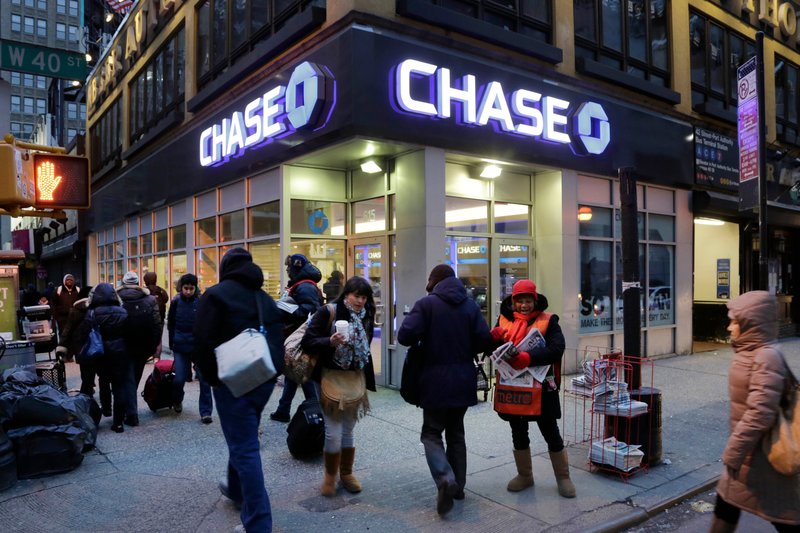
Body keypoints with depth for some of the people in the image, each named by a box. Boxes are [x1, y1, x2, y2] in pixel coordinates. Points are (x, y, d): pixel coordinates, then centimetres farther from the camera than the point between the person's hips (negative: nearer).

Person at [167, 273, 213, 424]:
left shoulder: (202, 301, -4)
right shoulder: (176, 302, 1)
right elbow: (170, 324, 10)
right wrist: (172, 344, 9)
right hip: (181, 347, 1)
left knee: (204, 378, -3)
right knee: (179, 378, 3)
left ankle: (205, 411, 7)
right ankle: (177, 401, 35)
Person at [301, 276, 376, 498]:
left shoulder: (366, 316, 4)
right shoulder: (328, 312, -11)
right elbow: (307, 342, -14)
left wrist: (366, 381, 17)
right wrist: (330, 341, -30)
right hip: (331, 377, -4)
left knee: (348, 431, 13)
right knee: (333, 433, -1)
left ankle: (346, 474, 30)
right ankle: (330, 477, 20)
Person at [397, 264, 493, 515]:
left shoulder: (426, 304, -9)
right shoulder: (470, 305, 4)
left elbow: (405, 335, -19)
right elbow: (485, 339, -3)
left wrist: (425, 339, 3)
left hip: (436, 381, -5)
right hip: (463, 381, 5)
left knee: (431, 433, 6)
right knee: (456, 433, 18)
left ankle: (445, 479, -15)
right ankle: (458, 485, 24)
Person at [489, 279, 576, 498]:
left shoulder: (548, 321, -5)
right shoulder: (504, 320, 5)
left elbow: (556, 348, -19)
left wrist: (528, 358, -32)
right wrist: (494, 338, -20)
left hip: (540, 388, -3)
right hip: (512, 388, 4)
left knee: (551, 434, 8)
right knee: (518, 434, 17)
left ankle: (563, 477, 27)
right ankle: (524, 476, 35)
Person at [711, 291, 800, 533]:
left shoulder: (766, 358, -23)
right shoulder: (751, 353, 6)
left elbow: (760, 414, -29)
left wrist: (733, 452, -23)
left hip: (762, 456, -9)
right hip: (749, 451, 9)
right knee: (726, 505, 17)